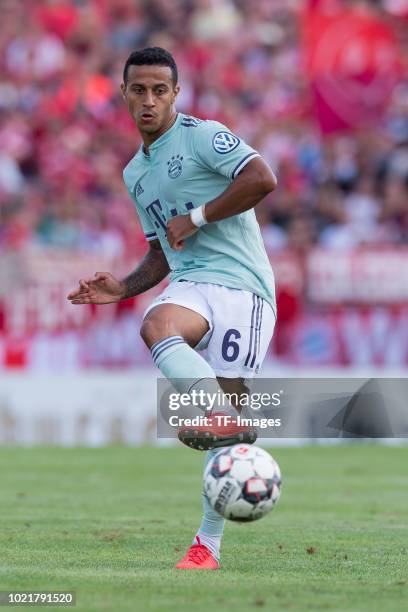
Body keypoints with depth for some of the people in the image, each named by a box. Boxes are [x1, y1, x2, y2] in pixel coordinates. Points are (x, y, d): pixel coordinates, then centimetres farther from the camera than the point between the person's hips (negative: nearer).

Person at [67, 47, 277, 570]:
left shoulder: (203, 136, -1)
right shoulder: (135, 173, 23)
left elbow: (262, 178, -16)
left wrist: (196, 218, -10)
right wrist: (122, 288, 14)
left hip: (242, 285, -5)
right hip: (190, 284, 5)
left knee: (229, 401, -12)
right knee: (155, 326, -32)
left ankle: (208, 542, -9)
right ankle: (223, 419, -44)